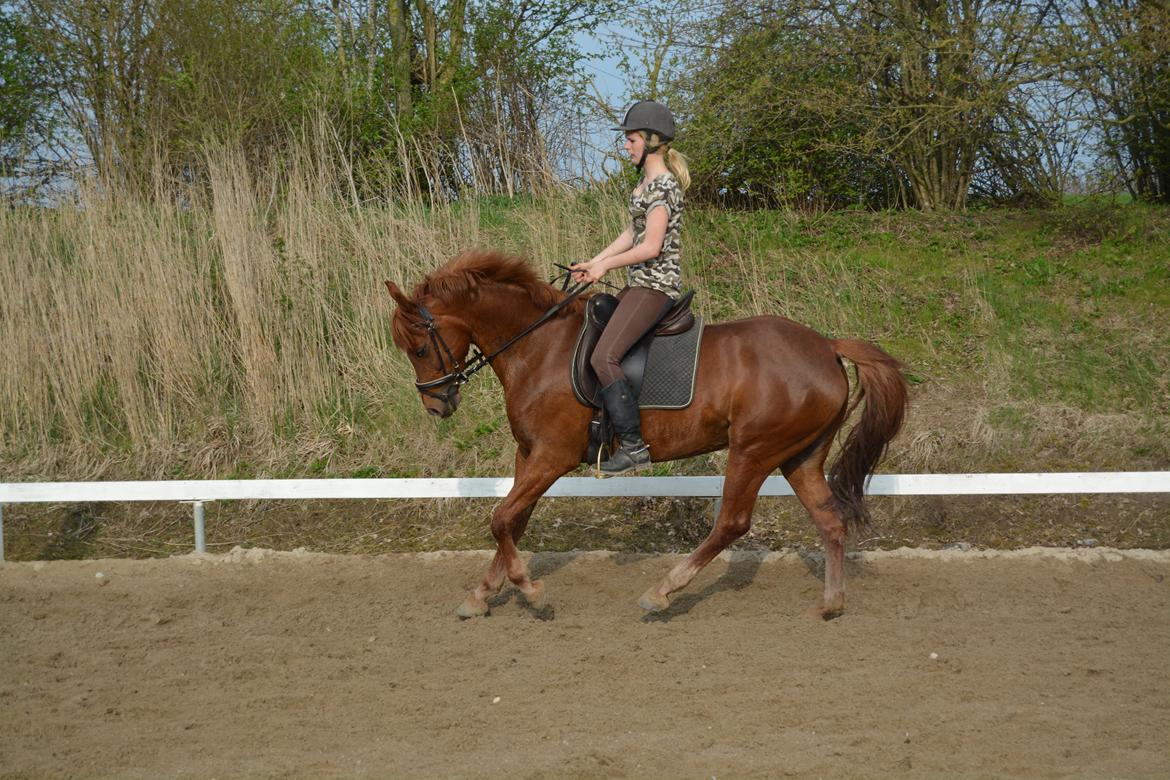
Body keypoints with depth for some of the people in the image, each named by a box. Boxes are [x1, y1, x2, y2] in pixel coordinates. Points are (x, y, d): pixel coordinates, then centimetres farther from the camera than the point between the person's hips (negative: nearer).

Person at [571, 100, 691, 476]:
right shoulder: (647, 183, 15)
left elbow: (651, 247, -21)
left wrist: (606, 265, -11)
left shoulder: (663, 186, -16)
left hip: (655, 286, -11)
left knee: (604, 356, -20)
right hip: (638, 284, 11)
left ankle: (633, 445, -18)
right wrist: (593, 263, 9)